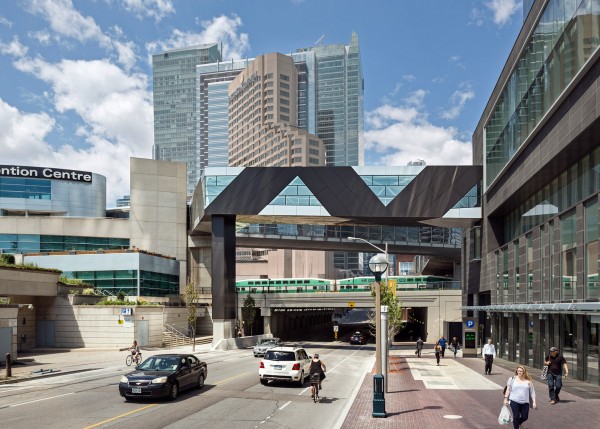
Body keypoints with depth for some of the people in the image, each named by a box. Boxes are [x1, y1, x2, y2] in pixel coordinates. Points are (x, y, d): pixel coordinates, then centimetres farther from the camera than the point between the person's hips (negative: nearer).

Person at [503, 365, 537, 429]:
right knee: (516, 417, -3)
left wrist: (534, 402, 2)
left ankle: (518, 423, 40)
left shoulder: (528, 381, 3)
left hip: (525, 402, 2)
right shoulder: (512, 379, 2)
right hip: (514, 401, -2)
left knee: (524, 417, 7)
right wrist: (506, 398, 1)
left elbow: (532, 392, 6)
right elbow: (508, 389, 5)